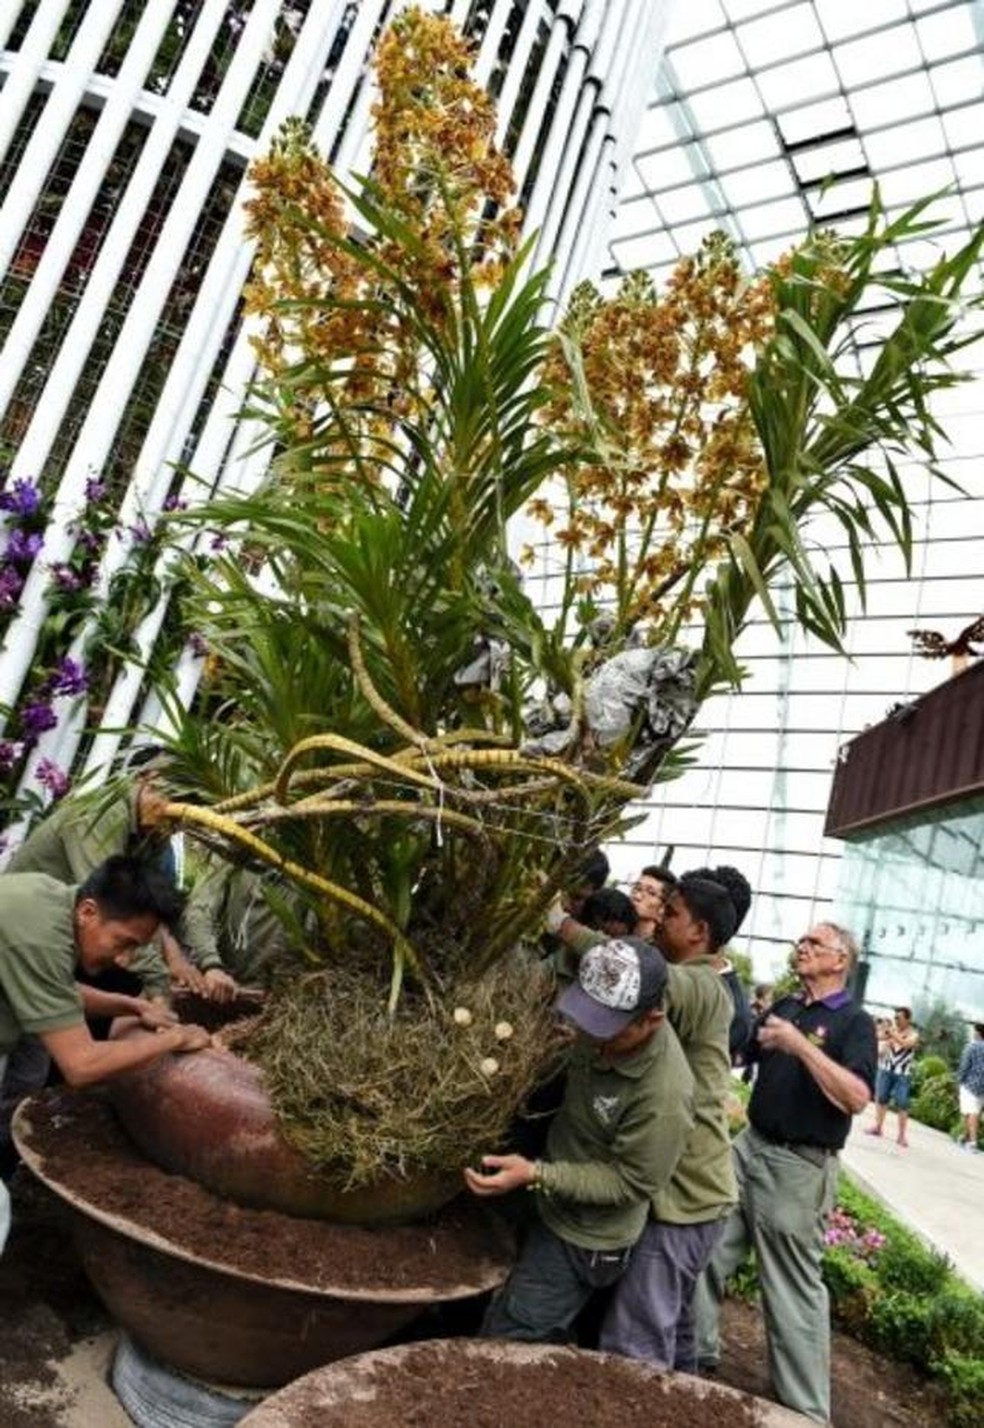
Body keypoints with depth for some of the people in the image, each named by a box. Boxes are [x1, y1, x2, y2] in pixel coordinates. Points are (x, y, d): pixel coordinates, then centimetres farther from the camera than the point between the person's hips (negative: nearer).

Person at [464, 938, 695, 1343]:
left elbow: (630, 1183, -23)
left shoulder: (664, 1095, -35)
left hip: (586, 1240, -7)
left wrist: (537, 1175, -27)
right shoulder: (604, 1032, -15)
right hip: (558, 1211, 7)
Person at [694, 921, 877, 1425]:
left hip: (799, 1167, -7)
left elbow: (856, 1097, -23)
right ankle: (694, 1351, 33)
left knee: (793, 1287, 4)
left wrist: (801, 1045, -27)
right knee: (705, 1251, 14)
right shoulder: (785, 1005, 10)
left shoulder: (854, 1022, -10)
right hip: (749, 1146, 7)